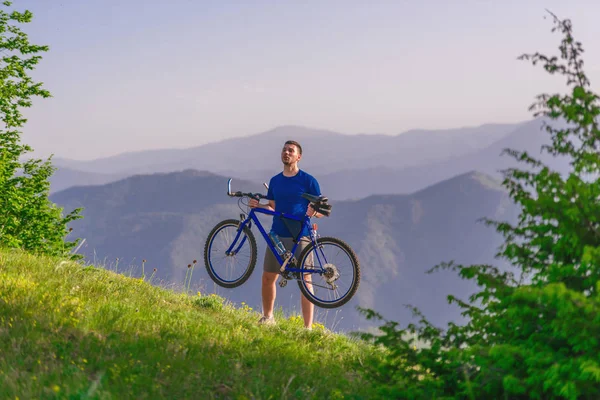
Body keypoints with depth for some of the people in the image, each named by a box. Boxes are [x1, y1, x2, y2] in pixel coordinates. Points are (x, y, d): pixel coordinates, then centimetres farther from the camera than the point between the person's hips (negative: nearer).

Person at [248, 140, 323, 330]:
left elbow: (321, 211, -2)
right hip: (277, 235, 5)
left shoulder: (308, 181, -3)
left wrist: (314, 212, -25)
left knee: (305, 280, -5)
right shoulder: (275, 181, 12)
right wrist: (258, 206, -1)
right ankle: (267, 317, 28)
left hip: (300, 237, -5)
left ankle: (308, 328, -2)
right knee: (268, 278, 7)